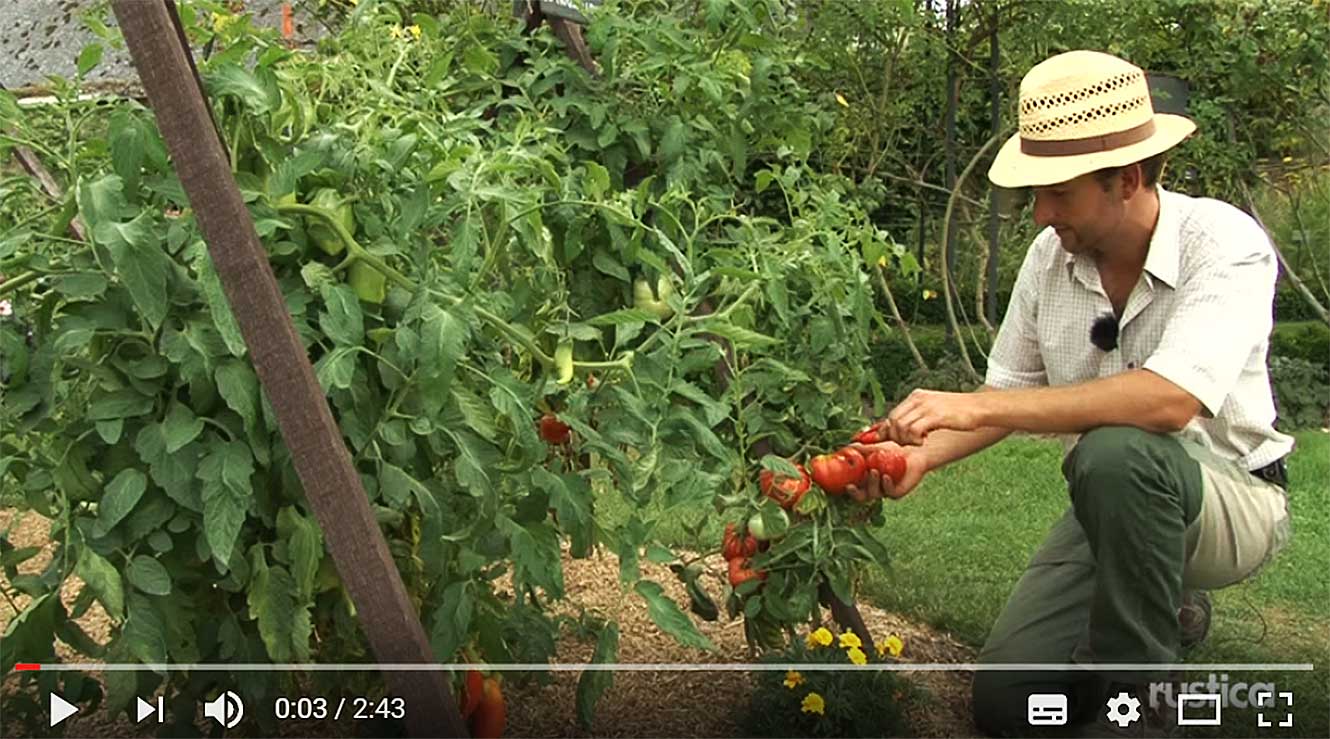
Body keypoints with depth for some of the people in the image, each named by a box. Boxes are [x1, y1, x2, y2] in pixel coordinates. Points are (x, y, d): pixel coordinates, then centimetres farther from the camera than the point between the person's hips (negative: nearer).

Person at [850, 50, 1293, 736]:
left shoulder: (1223, 243, -23)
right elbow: (1009, 392, 5)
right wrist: (924, 454, -14)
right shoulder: (1050, 255, -6)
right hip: (1112, 503, 6)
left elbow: (1170, 399, -39)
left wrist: (976, 406, -38)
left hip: (1233, 497, -5)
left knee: (1114, 453, -38)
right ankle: (1164, 611, 22)